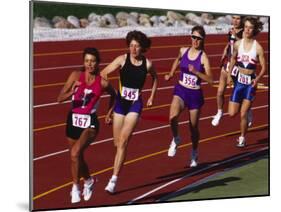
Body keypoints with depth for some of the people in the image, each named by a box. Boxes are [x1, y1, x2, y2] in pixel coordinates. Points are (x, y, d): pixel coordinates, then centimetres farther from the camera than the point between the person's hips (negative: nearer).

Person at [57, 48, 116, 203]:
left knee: (75, 153, -26)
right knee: (77, 157, 18)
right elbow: (60, 98, -13)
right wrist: (72, 91, -30)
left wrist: (109, 113, 10)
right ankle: (88, 180, 47)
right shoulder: (76, 75, -8)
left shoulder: (102, 83, -8)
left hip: (90, 123, -3)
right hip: (73, 120, 3)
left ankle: (75, 187, -7)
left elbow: (114, 95, 15)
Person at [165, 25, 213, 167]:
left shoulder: (203, 57, -12)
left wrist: (196, 72, -28)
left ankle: (194, 153, 36)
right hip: (181, 91, 2)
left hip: (195, 94, -2)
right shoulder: (183, 51, -1)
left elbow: (210, 80, -18)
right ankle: (175, 139, 3)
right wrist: (171, 74, 22)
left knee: (194, 127, 10)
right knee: (173, 117, -27)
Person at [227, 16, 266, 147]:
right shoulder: (238, 44, -1)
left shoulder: (258, 47, -11)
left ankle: (242, 138, 16)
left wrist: (257, 78, -23)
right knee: (232, 113, 0)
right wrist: (229, 75, 10)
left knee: (243, 114, -4)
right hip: (239, 81, 3)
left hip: (250, 82, -3)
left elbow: (263, 67, -7)